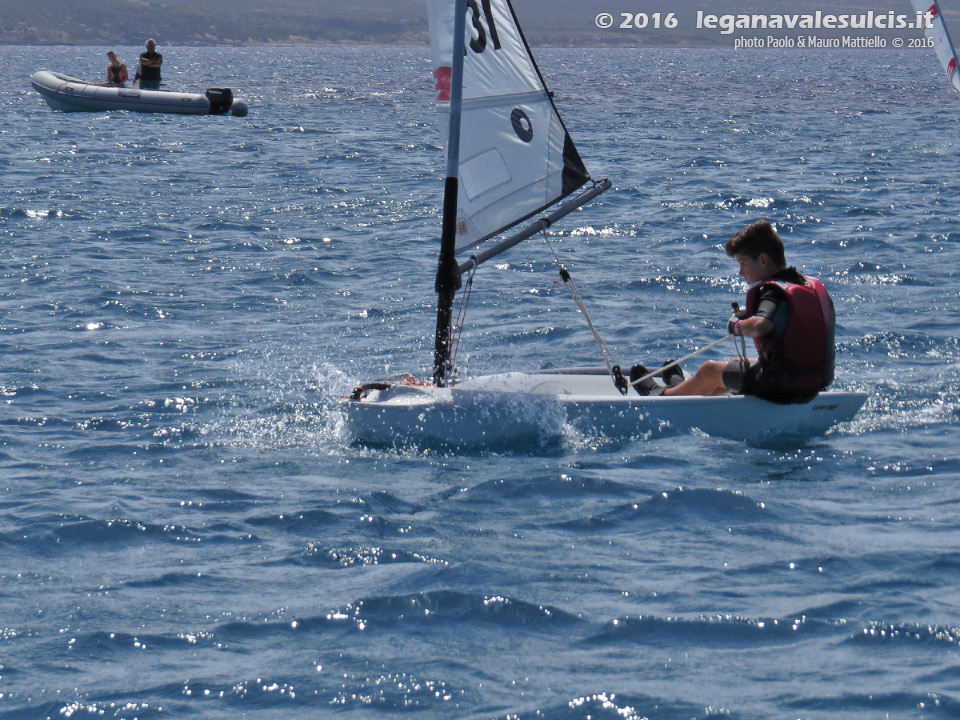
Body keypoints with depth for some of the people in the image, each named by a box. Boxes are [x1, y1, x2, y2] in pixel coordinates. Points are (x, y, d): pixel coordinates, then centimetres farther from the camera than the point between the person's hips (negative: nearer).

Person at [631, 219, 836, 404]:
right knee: (741, 366, 34)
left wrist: (738, 326, -16)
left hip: (778, 388, -8)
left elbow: (761, 325, -38)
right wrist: (750, 314, 11)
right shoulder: (816, 287, 6)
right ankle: (686, 389, 55)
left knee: (710, 370, 17)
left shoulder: (772, 291, -19)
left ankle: (663, 395, 41)